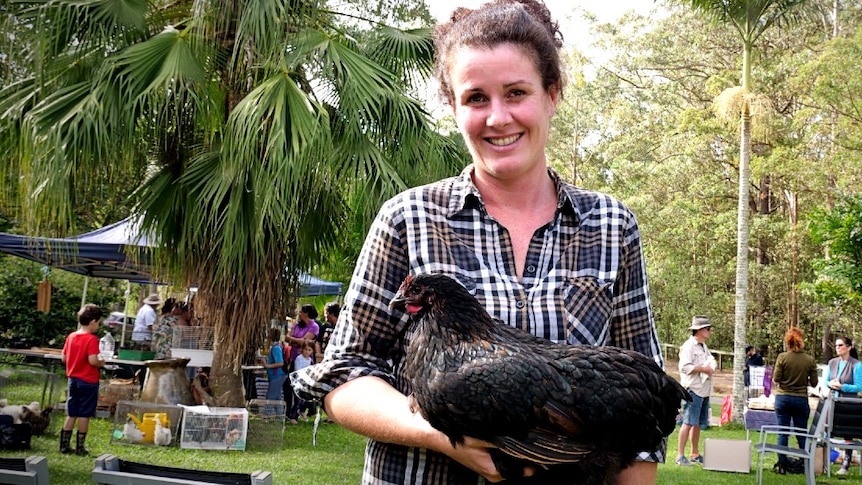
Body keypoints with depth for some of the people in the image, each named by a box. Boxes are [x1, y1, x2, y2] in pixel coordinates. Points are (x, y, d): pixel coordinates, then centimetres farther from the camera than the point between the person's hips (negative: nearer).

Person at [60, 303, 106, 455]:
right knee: (84, 415, 3)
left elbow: (63, 358, 8)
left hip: (73, 379, 6)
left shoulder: (71, 337, 4)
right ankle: (80, 447, 7)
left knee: (71, 414, 13)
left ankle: (64, 445, 14)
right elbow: (93, 360, -24)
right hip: (88, 381, -6)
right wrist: (102, 363, -5)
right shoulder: (92, 339, -16)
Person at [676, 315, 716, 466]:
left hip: (704, 390, 9)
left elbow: (712, 360, 27)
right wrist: (704, 369, -15)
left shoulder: (704, 346, 19)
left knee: (698, 424, 14)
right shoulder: (688, 346, -11)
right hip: (693, 389, -9)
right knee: (688, 423, -10)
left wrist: (711, 367, 3)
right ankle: (680, 456, -7)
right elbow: (684, 367, -21)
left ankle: (695, 454, 22)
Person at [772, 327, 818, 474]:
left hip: (783, 398, -1)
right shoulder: (810, 360, -6)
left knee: (782, 433, 6)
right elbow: (814, 383, -1)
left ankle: (782, 465, 7)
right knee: (802, 434, 11)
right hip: (801, 400, 1)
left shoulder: (782, 357, -10)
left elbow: (776, 379, -9)